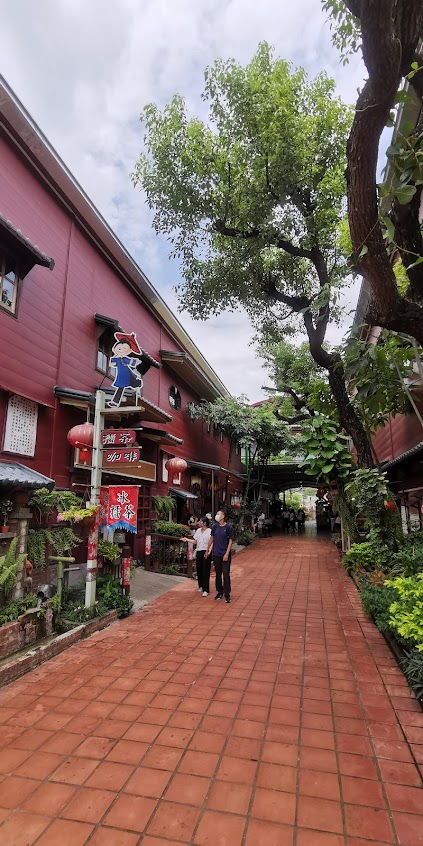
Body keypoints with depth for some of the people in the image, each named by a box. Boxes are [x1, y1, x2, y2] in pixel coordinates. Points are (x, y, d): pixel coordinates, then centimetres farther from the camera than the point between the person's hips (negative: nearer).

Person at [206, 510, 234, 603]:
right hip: (216, 554, 4)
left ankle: (227, 594, 8)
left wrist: (227, 554, -13)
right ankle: (219, 592, 27)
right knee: (218, 574, 13)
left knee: (226, 574, -2)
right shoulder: (214, 526, 2)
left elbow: (230, 541, -7)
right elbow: (212, 538, 13)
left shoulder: (228, 527, -9)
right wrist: (208, 551, 17)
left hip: (225, 555, -4)